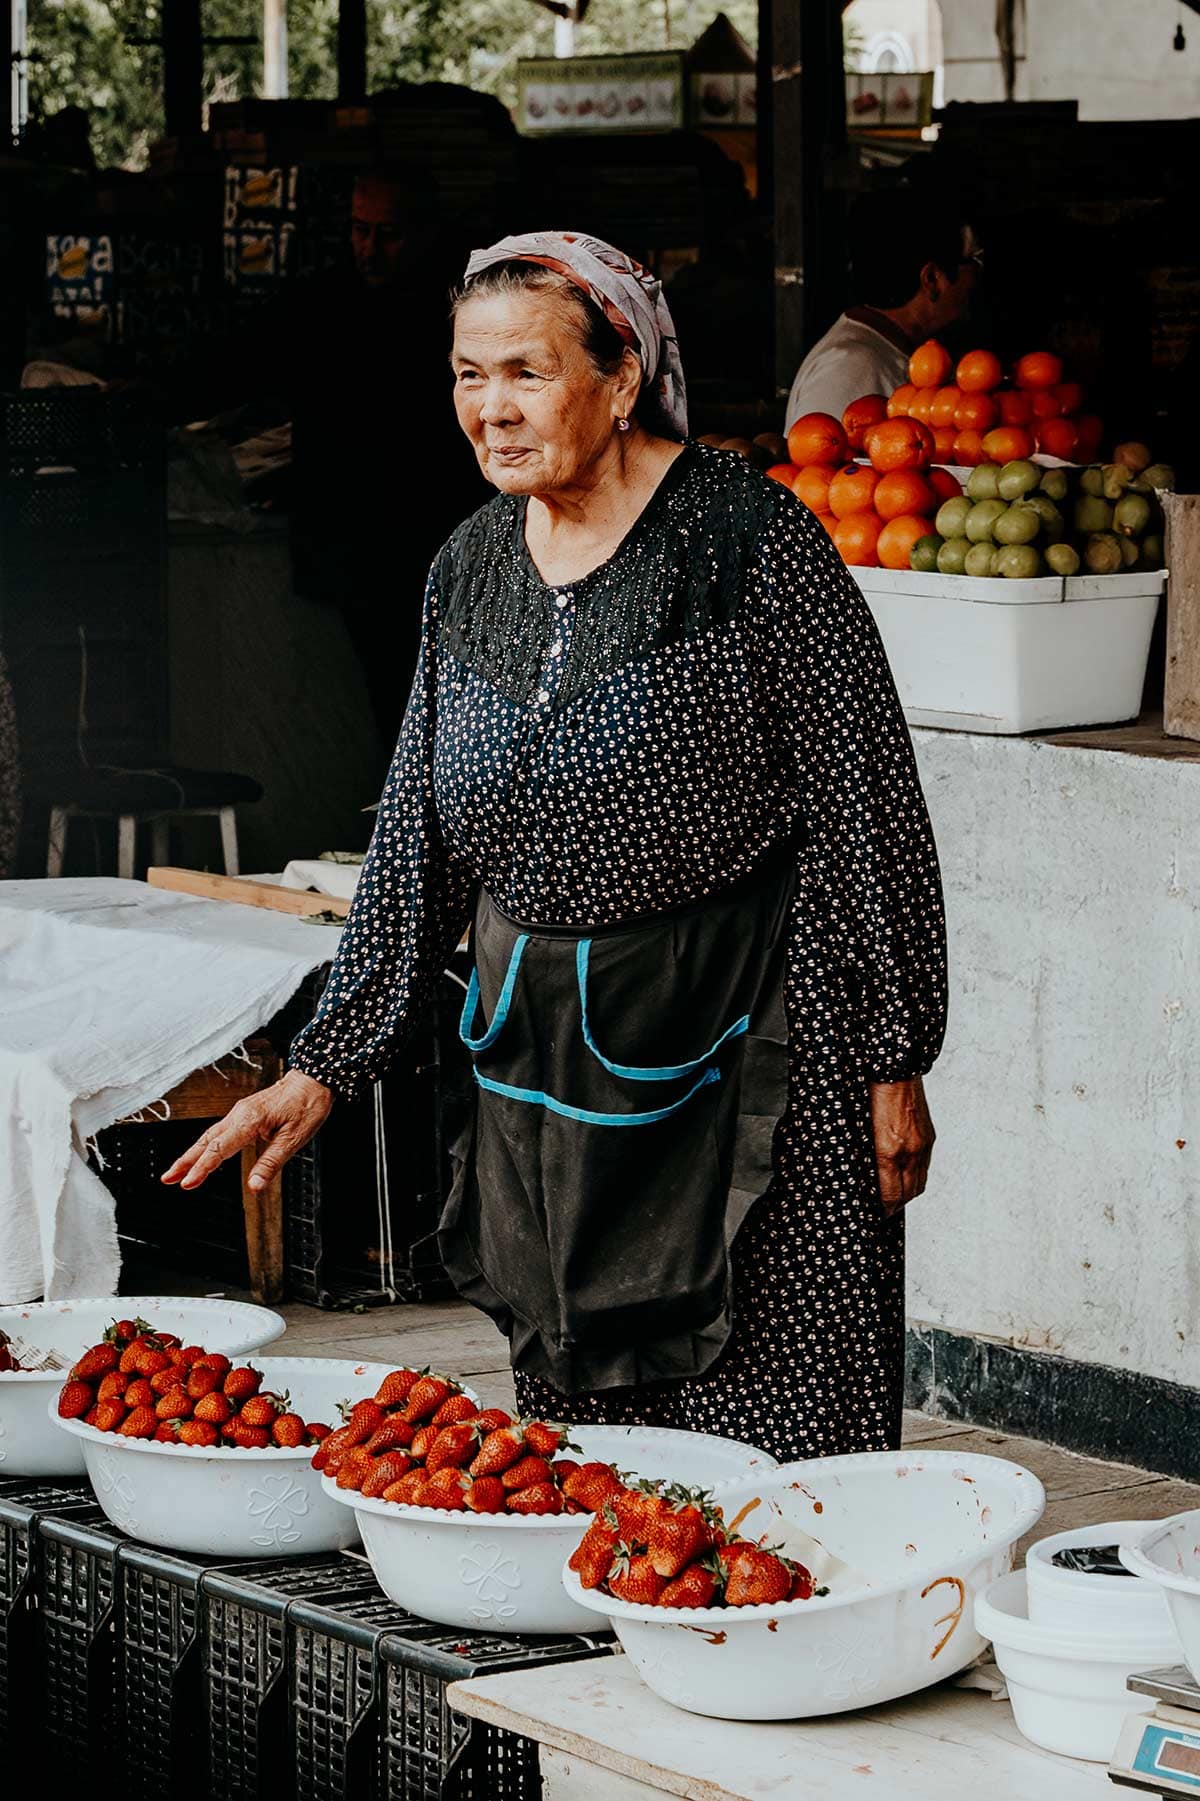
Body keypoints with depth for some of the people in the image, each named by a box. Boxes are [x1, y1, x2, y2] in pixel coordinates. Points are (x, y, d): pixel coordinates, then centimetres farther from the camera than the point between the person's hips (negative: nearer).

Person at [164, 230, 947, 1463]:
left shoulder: (745, 538, -11)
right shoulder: (472, 567, 8)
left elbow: (865, 812, -9)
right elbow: (419, 843, 14)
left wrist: (892, 1065, -9)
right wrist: (322, 1067, 11)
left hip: (747, 1064, -6)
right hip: (542, 1071, 6)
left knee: (771, 1456, -5)